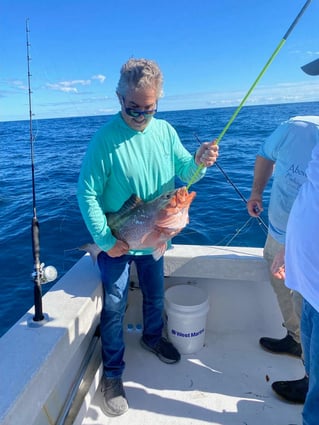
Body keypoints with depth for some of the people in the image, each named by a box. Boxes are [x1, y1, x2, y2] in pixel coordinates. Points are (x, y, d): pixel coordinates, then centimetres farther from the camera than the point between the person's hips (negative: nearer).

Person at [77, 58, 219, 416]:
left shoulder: (165, 130, -4)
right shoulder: (105, 138, -20)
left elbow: (185, 173, -1)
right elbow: (87, 194, -18)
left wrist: (199, 162, -24)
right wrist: (105, 241, -19)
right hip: (116, 242, -4)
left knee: (154, 296, 23)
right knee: (114, 308, 7)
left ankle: (152, 338, 52)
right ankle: (112, 373, 29)